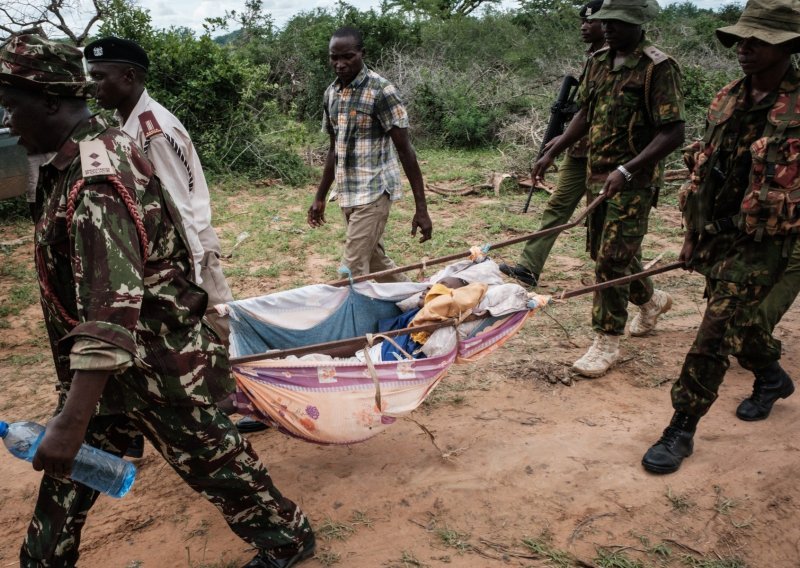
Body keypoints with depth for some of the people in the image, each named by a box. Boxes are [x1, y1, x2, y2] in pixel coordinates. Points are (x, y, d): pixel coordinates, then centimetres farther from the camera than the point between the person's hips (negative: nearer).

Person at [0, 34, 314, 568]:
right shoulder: (92, 153, 4)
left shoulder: (94, 180, -26)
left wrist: (71, 422, -36)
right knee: (66, 478, 17)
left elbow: (113, 310, -34)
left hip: (158, 368, -9)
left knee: (214, 461, 10)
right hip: (106, 367, 9)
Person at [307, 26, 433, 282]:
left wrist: (421, 209, -16)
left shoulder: (381, 90, -12)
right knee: (376, 262, 16)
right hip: (347, 194, 7)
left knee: (353, 270, -9)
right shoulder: (331, 93, 8)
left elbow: (405, 150, -13)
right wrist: (320, 197, 19)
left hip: (373, 192, -7)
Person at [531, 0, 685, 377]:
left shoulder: (657, 68, -15)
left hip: (632, 183, -8)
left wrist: (626, 171, -27)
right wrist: (552, 153, 11)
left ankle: (606, 344, 7)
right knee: (603, 253, 18)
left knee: (611, 261, -7)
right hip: (597, 177, 8)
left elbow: (673, 133, -19)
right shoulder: (599, 62, 8)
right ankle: (651, 300, 44)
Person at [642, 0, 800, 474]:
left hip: (759, 247, -6)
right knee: (736, 323, 21)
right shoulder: (727, 100, 5)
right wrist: (693, 234, 12)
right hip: (714, 239, 6)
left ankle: (682, 431, 4)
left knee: (714, 337, -8)